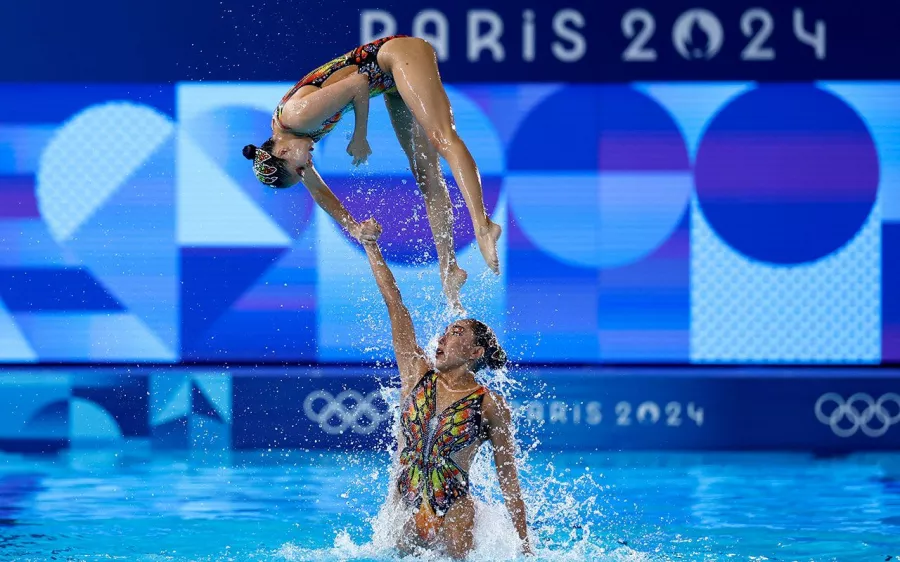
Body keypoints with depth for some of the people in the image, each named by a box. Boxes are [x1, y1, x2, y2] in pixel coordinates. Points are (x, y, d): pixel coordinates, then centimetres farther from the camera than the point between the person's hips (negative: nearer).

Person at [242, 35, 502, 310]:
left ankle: (482, 224, -41)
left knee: (442, 139, -24)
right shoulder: (282, 132, 3)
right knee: (426, 173, 4)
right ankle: (448, 266, 1)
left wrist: (359, 138, -11)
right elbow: (317, 190, 16)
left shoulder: (297, 116, -24)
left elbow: (358, 84, -20)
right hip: (393, 80, 8)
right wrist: (353, 228, 18)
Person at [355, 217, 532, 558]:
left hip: (453, 515, -4)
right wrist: (370, 245, 5)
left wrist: (525, 547, 0)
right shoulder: (417, 375, 6)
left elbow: (508, 480, 1)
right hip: (403, 509, 4)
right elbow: (394, 304, 6)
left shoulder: (491, 406, -3)